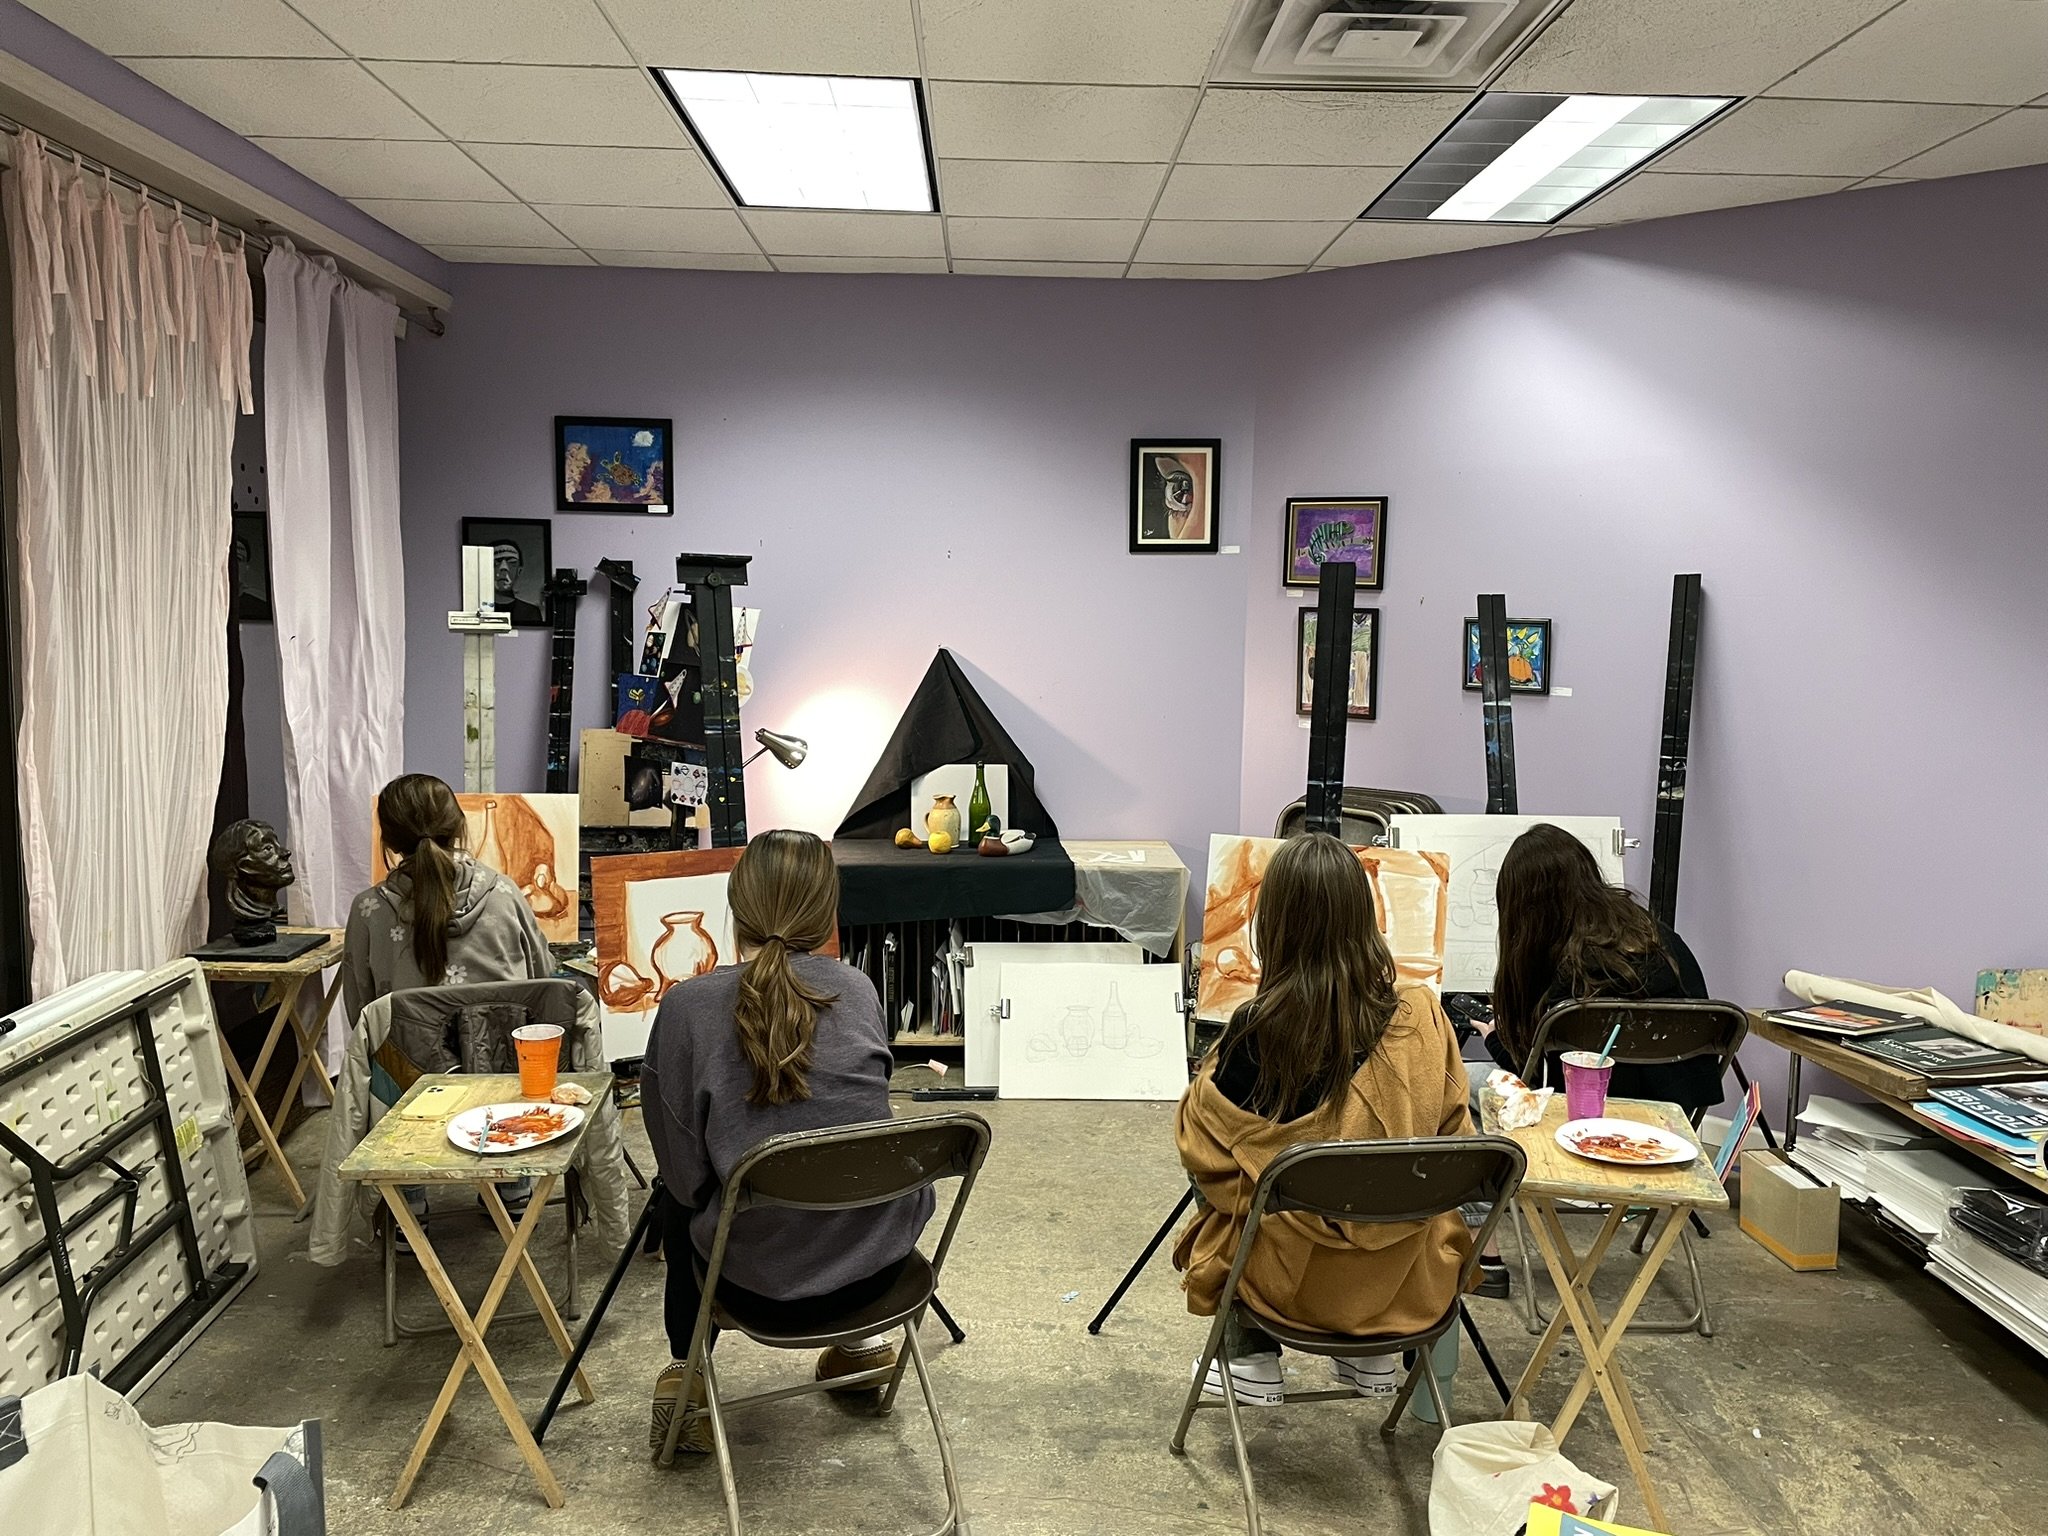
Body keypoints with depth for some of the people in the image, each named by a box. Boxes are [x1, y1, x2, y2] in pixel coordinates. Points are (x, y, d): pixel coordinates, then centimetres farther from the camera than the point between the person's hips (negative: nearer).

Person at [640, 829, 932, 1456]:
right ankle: (859, 1339, 40)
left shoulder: (688, 1005, -12)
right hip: (879, 1264, 2)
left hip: (762, 1278, -2)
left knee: (681, 1196, 30)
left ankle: (686, 1374, 30)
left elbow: (681, 1164, -5)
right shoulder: (857, 990, -3)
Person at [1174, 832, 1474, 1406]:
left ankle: (1252, 1361, 26)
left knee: (1208, 1177, 25)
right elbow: (1453, 1135, 2)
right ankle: (1373, 1354, 32)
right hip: (1405, 1273, 3)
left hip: (1296, 1273, -3)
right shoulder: (1422, 1014, -11)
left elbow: (1200, 1141, -8)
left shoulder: (1259, 1027, -21)